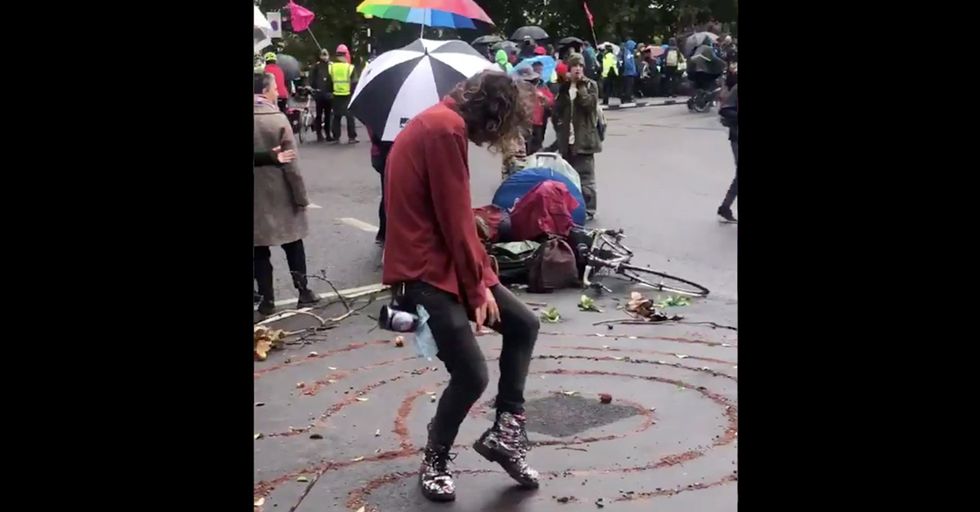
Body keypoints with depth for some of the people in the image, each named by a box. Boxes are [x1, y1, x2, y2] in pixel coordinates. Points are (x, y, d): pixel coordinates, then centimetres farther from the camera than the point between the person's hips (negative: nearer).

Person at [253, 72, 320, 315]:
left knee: (259, 249, 9)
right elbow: (291, 163, -13)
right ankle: (303, 291, 20)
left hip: (256, 195, 2)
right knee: (293, 245, 14)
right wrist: (300, 196, -6)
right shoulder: (278, 119, -14)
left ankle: (267, 299, 12)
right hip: (280, 194, -2)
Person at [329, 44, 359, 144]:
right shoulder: (350, 67, -9)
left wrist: (330, 91, 15)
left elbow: (329, 80, 4)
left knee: (336, 116, 12)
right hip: (347, 95, -3)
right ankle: (351, 137, 1)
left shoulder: (332, 67, -1)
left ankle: (336, 137, 12)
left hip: (336, 95, 3)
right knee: (350, 116, 3)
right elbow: (353, 82, -5)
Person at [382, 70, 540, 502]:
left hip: (448, 263, 10)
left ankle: (505, 431, 15)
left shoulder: (443, 125, 16)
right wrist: (478, 287, -10)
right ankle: (434, 462, 16)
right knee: (471, 375, -8)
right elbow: (455, 219, -18)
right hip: (424, 272, -10)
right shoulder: (445, 129, -17)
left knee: (524, 324, 11)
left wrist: (483, 277, 9)